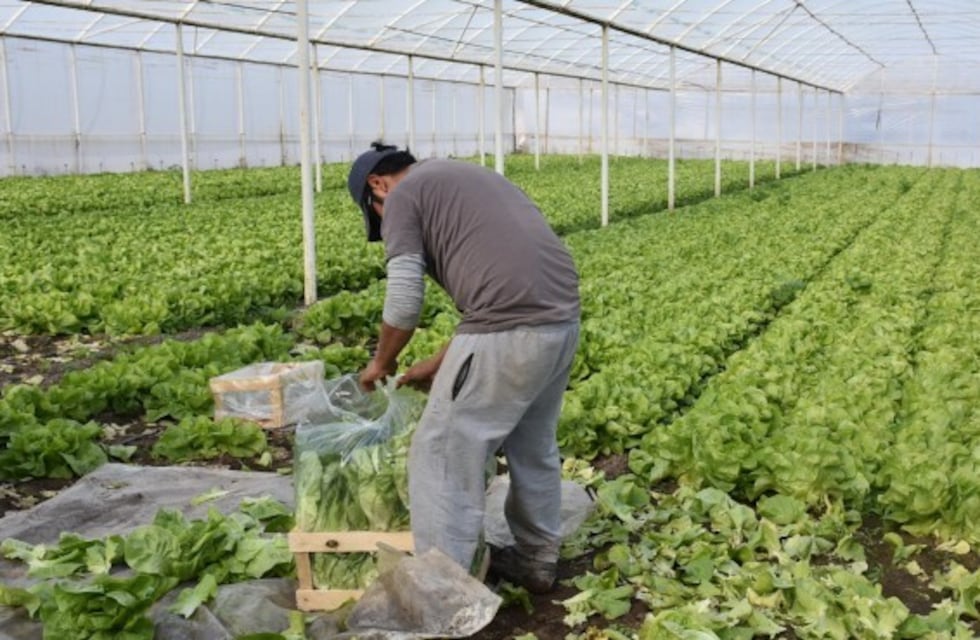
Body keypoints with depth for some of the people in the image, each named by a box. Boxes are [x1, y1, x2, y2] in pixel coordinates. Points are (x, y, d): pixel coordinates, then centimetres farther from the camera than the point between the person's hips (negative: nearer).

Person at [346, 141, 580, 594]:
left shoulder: (404, 195, 4)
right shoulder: (468, 178, 30)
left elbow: (404, 302, -4)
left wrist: (382, 362, 16)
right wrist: (440, 364, 29)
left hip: (510, 331, -9)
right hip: (562, 319, 9)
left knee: (443, 456, 3)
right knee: (534, 448, 24)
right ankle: (537, 560, 38)